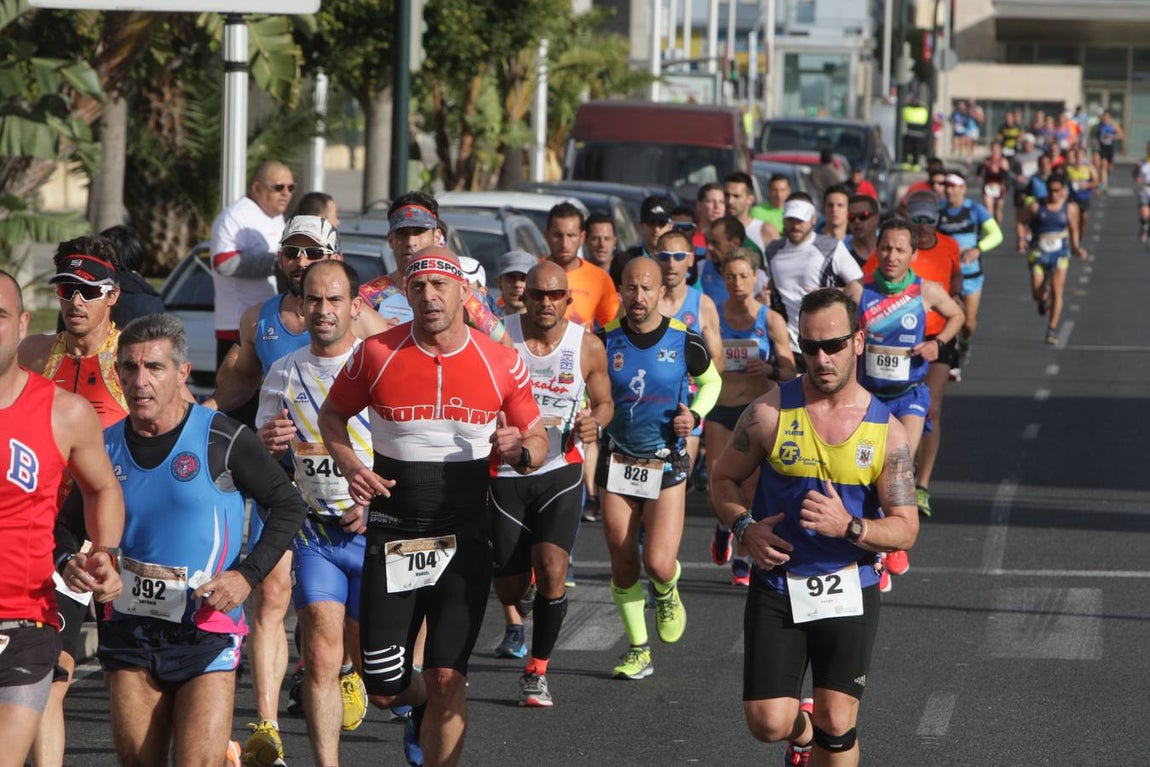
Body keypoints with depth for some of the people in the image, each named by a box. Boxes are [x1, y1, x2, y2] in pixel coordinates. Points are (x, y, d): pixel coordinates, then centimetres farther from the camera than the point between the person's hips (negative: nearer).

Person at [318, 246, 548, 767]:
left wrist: (519, 451, -15)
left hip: (463, 540, -1)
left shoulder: (501, 363, -2)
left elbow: (538, 441, 9)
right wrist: (350, 468, -7)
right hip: (391, 536, 1)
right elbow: (332, 414, 11)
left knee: (446, 679, -9)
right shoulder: (377, 354, -4)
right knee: (383, 687, 5)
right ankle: (423, 705, 41)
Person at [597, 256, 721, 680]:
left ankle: (667, 592, 25)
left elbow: (711, 380, 12)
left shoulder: (684, 342, -7)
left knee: (658, 564, -12)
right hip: (617, 463, 2)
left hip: (667, 465, -2)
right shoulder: (604, 340, -5)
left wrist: (695, 414, -6)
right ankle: (638, 650, 21)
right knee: (623, 566, 4)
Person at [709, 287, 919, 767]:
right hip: (777, 588, 0)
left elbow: (905, 529, -4)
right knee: (768, 724, -5)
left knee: (837, 727, -3)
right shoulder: (770, 413, -4)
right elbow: (724, 478, 8)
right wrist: (744, 528, -12)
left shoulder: (885, 430, -3)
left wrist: (849, 527, -23)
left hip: (849, 593, 0)